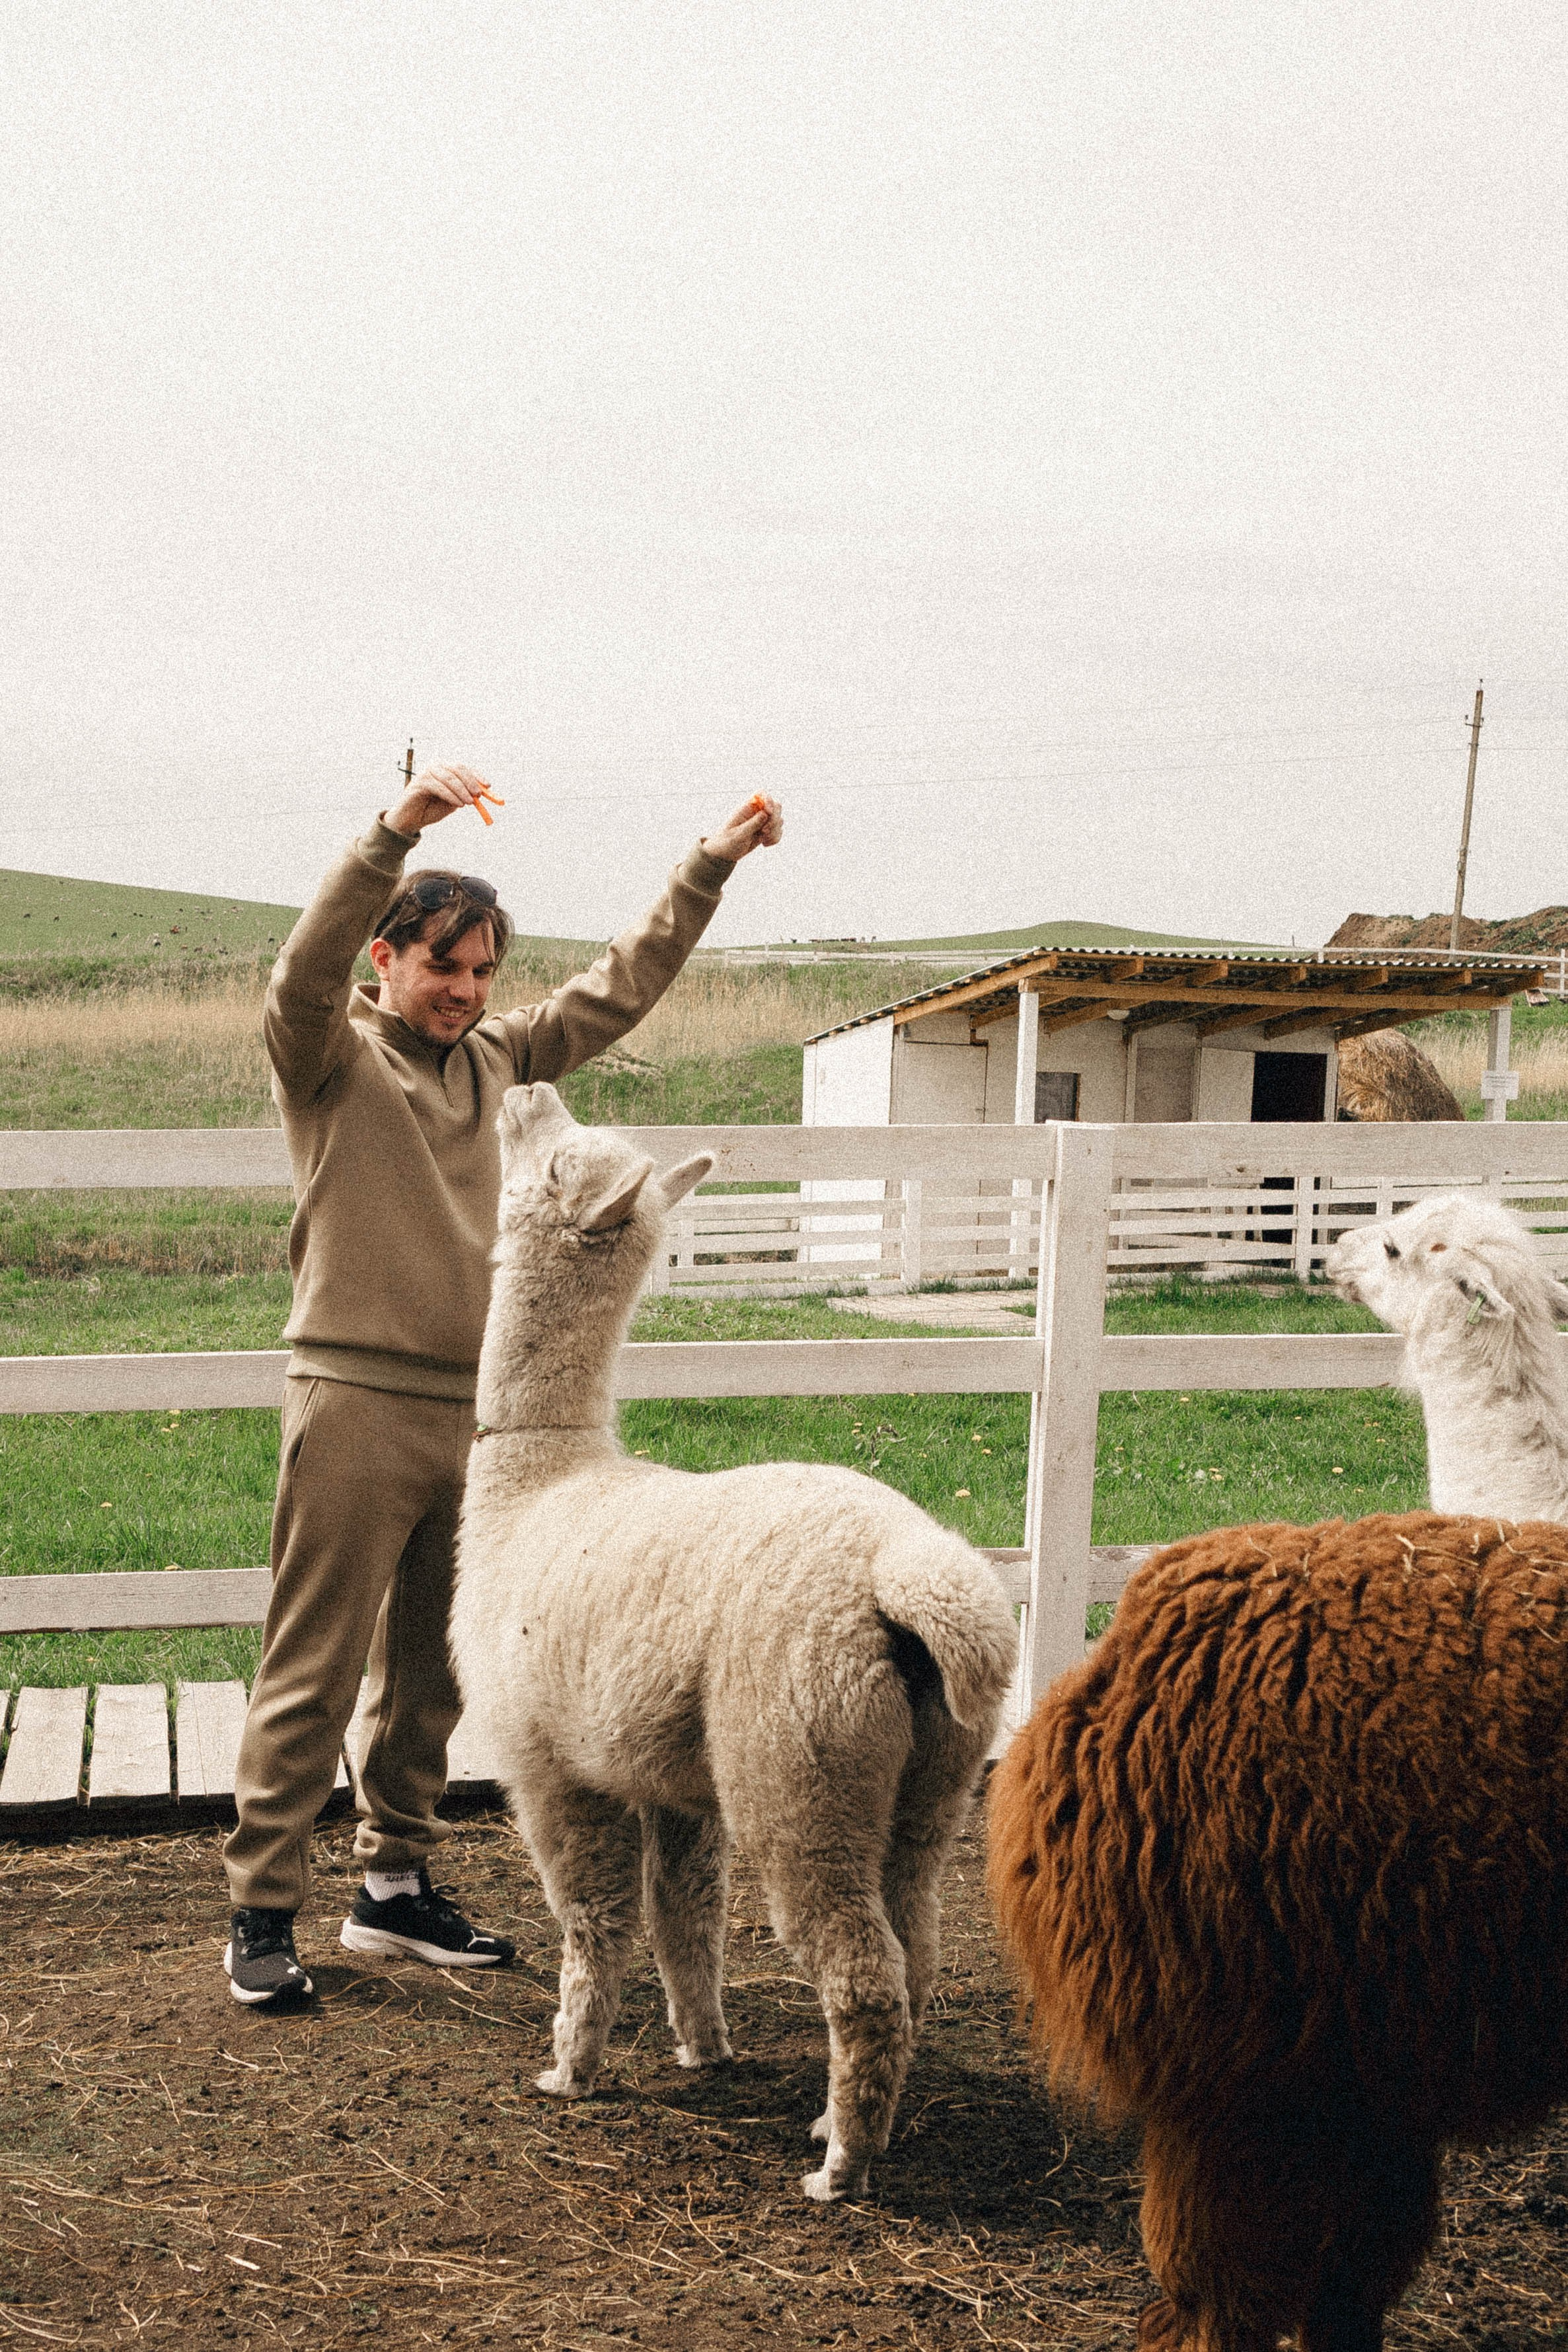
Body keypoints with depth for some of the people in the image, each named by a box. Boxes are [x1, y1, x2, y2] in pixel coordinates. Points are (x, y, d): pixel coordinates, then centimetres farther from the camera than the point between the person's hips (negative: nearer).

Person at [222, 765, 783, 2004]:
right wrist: (399, 830, -34)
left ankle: (397, 1889, 24)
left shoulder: (496, 1057, 15)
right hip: (358, 1400, -6)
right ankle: (263, 1911, 4)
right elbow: (307, 967, -22)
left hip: (474, 1406, 6)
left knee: (431, 1671, 13)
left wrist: (715, 863, 13)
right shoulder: (330, 1055, -2)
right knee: (314, 1670, -3)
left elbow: (621, 985, 19)